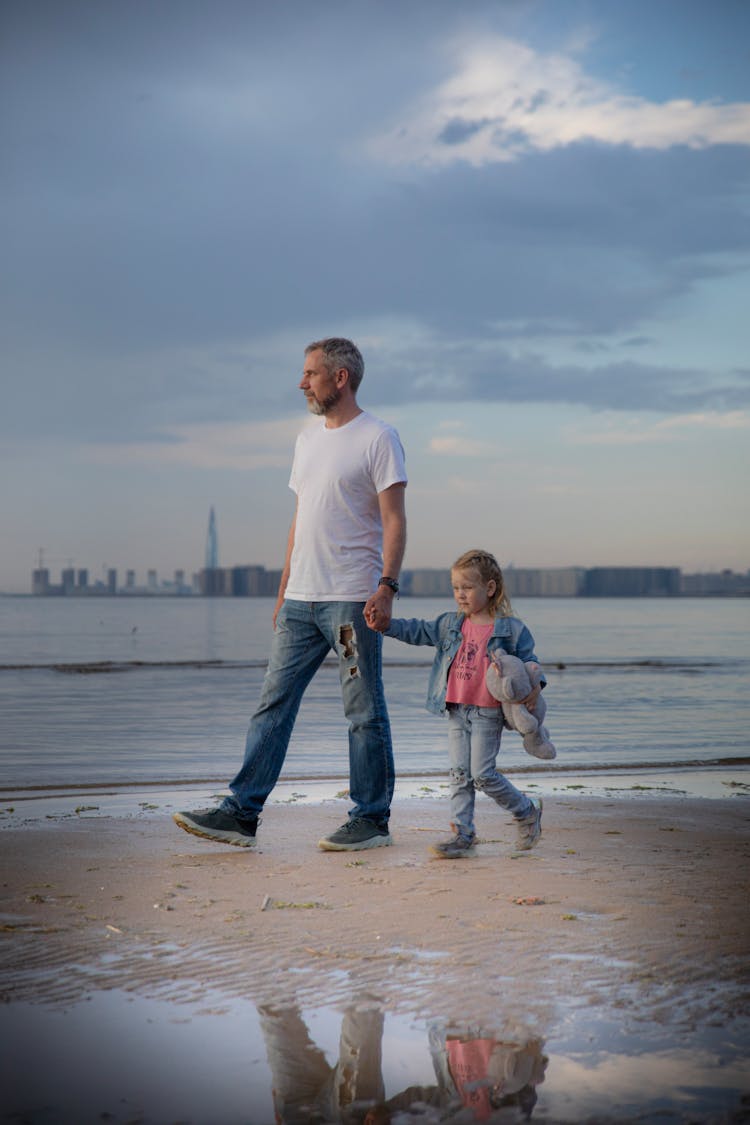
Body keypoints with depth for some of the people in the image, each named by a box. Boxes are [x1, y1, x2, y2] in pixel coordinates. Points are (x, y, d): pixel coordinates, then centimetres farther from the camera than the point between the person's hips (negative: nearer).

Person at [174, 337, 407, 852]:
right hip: (301, 599, 7)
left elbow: (395, 520, -10)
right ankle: (242, 813, 7)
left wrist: (386, 586, -20)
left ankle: (371, 819, 10)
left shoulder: (378, 437, -5)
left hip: (353, 598, -7)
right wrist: (284, 589, 17)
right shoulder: (308, 439, 18)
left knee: (365, 713, 1)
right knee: (274, 703, 5)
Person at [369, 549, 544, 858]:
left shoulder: (511, 629, -4)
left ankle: (527, 812, 17)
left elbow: (528, 660, -1)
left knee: (483, 774, -5)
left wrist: (535, 685, -19)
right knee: (460, 774, 5)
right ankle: (462, 834, 9)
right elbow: (418, 632, 9)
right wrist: (385, 625, -3)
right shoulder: (450, 624, 9)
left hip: (488, 713, -5)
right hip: (456, 711, 5)